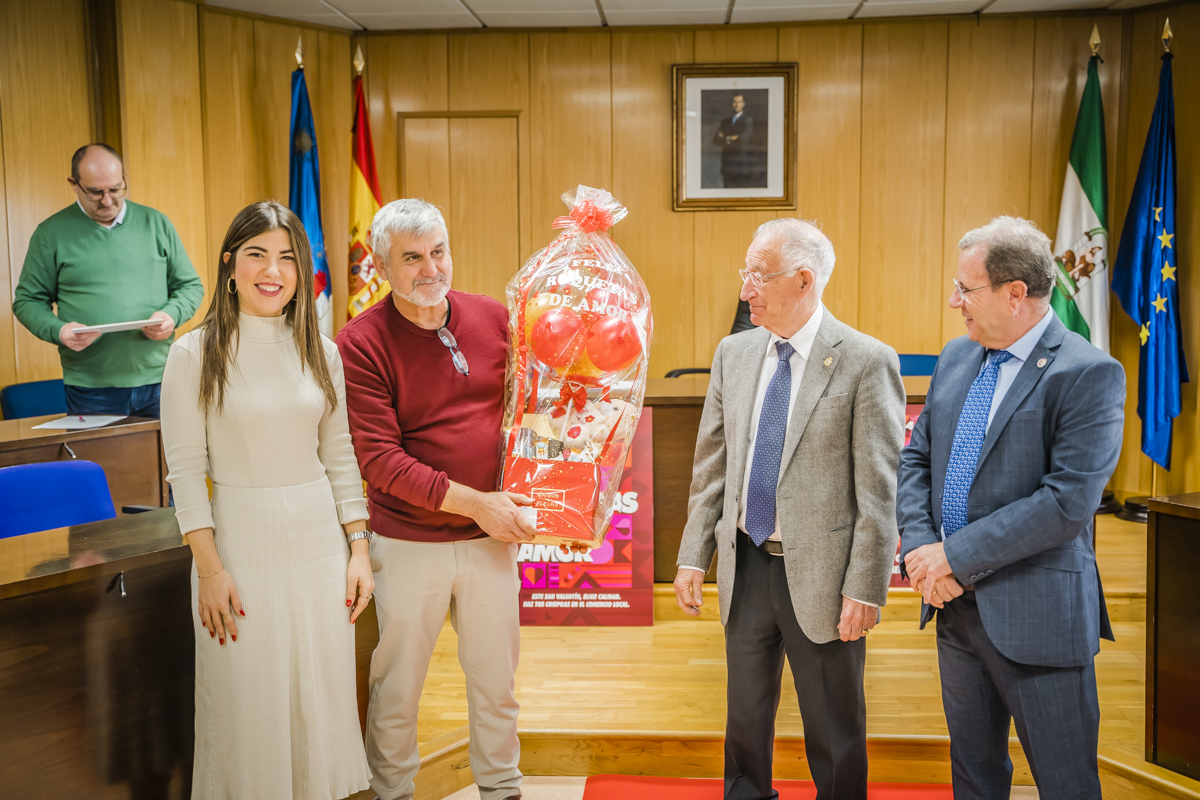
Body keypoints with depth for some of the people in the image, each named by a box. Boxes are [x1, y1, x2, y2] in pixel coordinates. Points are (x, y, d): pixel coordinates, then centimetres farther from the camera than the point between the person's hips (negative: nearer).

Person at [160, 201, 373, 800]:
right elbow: (185, 469, -6)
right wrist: (210, 569, -11)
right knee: (248, 705, 7)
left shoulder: (320, 351, 5)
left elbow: (340, 457, 9)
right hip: (241, 542, -3)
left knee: (321, 699, 13)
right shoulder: (196, 354, -6)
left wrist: (358, 547, 4)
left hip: (320, 541, 3)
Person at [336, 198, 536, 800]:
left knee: (496, 676, 16)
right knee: (397, 685, 11)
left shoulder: (494, 318, 0)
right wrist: (474, 502, -19)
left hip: (492, 536, 3)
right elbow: (378, 459, -16)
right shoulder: (361, 343, -11)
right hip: (408, 542, -3)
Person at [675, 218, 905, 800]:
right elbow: (712, 465, 8)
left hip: (820, 576, -5)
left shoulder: (867, 362, -12)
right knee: (745, 719, 20)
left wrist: (865, 590, -14)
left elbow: (879, 491, -12)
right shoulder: (733, 353, 5)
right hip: (745, 567, 5)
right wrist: (694, 555, 4)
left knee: (834, 735, 12)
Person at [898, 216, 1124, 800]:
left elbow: (1069, 502, -22)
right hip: (955, 602, 7)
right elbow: (915, 457, 9)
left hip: (1036, 616, -6)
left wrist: (956, 555, -19)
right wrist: (919, 546, -8)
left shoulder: (1089, 374, -15)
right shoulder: (956, 357, 8)